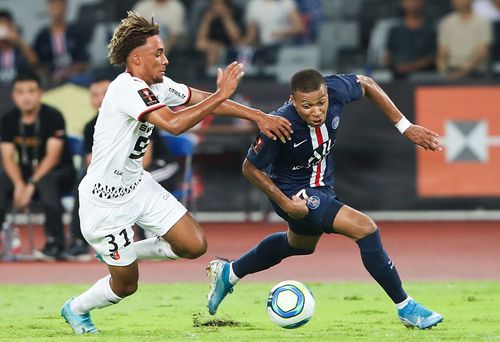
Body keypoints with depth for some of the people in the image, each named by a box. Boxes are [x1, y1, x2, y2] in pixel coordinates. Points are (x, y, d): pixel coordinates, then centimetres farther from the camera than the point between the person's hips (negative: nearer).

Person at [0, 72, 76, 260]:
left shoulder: (53, 117, -13)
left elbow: (53, 156, -19)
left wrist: (32, 185, -30)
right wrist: (19, 185, -24)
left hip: (60, 172, -4)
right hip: (24, 172, 4)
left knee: (46, 181, -39)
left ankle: (55, 242, -38)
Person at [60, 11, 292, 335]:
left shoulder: (158, 85, -1)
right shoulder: (128, 88, -27)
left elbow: (205, 100, 7)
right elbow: (173, 124, -40)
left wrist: (259, 116, 0)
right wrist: (221, 94, -36)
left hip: (138, 186, 8)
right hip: (106, 200, -8)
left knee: (195, 245, -1)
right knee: (126, 284, 3)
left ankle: (126, 253, 22)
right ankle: (76, 309, 34)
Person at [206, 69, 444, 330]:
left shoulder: (335, 90, -25)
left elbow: (367, 85, -1)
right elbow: (251, 168, -19)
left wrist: (405, 127, -5)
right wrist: (286, 204, -23)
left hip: (321, 186, 8)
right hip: (295, 194, -8)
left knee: (301, 244, 34)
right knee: (366, 229, -22)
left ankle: (228, 274, 53)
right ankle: (406, 308, -7)